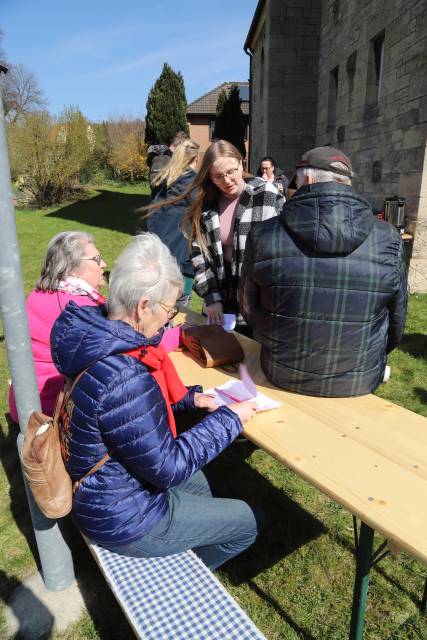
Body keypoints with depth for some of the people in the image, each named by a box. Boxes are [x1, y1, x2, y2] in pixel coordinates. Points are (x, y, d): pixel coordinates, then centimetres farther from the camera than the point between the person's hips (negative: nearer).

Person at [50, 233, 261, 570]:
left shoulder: (98, 337, -8)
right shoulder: (122, 379, -38)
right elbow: (167, 467, -26)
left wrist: (190, 397, -1)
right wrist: (229, 419, -16)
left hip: (104, 489, 9)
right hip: (124, 520, -8)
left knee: (197, 480, 31)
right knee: (249, 522, 9)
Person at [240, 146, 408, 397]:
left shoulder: (263, 235, -13)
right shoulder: (389, 239, -12)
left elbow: (249, 309, -1)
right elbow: (397, 323, -2)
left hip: (281, 376, 0)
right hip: (358, 385, 1)